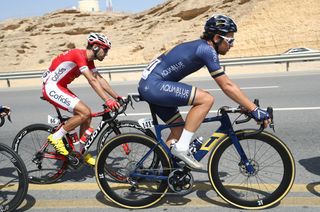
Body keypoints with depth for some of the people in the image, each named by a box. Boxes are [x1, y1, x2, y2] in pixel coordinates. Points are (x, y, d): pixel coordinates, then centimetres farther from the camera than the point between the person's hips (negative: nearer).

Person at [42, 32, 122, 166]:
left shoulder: (89, 60, 8)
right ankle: (56, 137, -5)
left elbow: (100, 80, 5)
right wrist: (107, 101, -33)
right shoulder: (79, 55, -20)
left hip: (60, 87, 9)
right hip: (51, 87, -9)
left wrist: (117, 97, -1)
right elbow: (92, 81, -29)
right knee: (85, 112, -21)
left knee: (87, 115, 5)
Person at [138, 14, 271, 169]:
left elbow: (227, 84, 17)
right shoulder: (207, 49, -14)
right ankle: (182, 148, -12)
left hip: (148, 84, 10)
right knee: (206, 99, -17)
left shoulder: (201, 47, 14)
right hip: (154, 84, -10)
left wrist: (248, 105, 17)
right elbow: (227, 86, -17)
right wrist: (254, 110, -12)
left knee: (179, 129, 14)